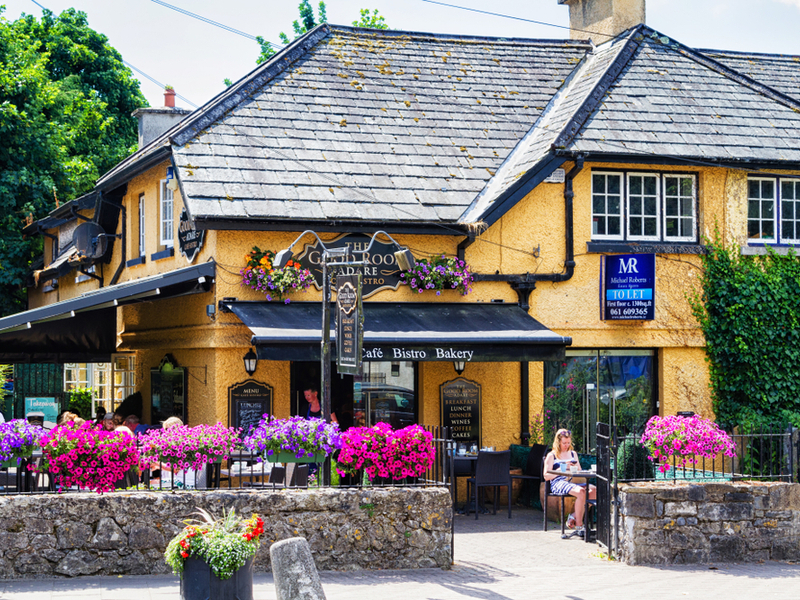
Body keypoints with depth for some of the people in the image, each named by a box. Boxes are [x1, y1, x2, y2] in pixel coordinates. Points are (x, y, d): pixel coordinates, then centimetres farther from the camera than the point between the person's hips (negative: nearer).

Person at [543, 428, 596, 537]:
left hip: (572, 481, 5)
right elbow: (546, 476, 1)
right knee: (580, 492, -36)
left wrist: (575, 468, -2)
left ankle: (574, 516, -14)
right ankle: (579, 526, -28)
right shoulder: (551, 456, 9)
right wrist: (562, 468, -9)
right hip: (558, 483, -5)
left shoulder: (573, 454, 24)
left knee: (593, 490, -26)